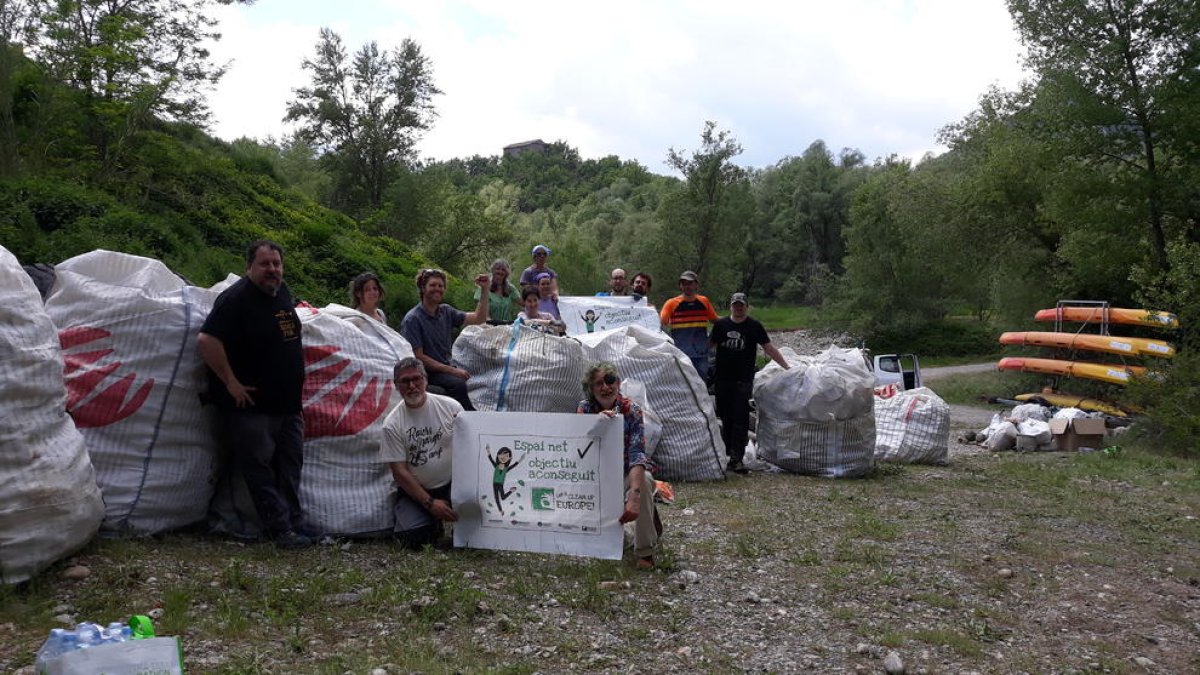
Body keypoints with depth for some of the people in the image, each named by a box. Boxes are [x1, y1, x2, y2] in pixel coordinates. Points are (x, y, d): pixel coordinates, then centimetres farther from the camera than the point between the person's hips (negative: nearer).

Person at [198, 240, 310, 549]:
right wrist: (231, 382, -21)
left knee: (290, 468, 11)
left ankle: (294, 526, 19)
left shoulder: (283, 292, 10)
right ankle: (281, 529, 4)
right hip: (252, 406, -8)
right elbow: (206, 341, -24)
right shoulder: (236, 299, -15)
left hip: (288, 404, 8)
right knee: (259, 470, -2)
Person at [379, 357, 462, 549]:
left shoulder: (451, 407, -4)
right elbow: (399, 472, -8)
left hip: (453, 484, 1)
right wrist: (430, 503, -15)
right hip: (414, 490, 0)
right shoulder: (392, 424, -7)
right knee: (414, 538, -23)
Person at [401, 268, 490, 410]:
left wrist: (484, 289, 0)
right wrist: (451, 371, -17)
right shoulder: (412, 319, -8)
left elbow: (478, 318, 11)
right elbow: (418, 357, -12)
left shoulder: (446, 311, 11)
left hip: (446, 367, 6)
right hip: (427, 372, -6)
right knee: (459, 384, -33)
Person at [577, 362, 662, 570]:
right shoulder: (585, 408, -11)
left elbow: (637, 455, -32)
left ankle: (645, 551, -23)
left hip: (629, 473, -3)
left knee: (644, 481, -37)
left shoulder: (631, 411, -20)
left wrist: (633, 496, -48)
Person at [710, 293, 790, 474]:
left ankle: (736, 459, -11)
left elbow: (769, 348, 5)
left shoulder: (754, 326, 3)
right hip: (722, 378, 2)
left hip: (743, 379, -2)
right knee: (726, 418, 6)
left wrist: (786, 367, 1)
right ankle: (732, 455, 17)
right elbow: (709, 345, 18)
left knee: (740, 419, -9)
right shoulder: (720, 324, 8)